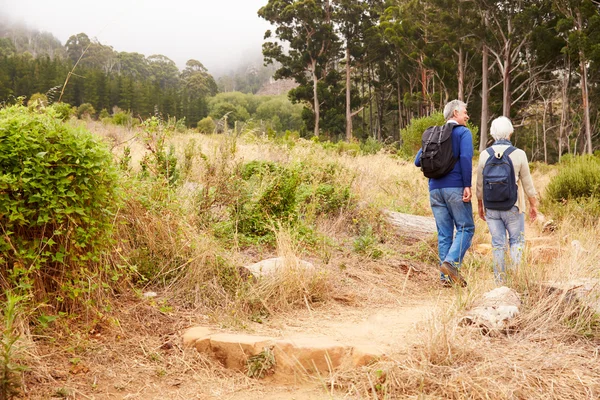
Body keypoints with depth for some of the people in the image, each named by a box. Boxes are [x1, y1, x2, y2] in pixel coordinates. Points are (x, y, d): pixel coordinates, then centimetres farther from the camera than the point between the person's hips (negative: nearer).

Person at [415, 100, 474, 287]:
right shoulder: (463, 133, 0)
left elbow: (418, 161, 14)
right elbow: (465, 158, -15)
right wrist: (467, 185, -16)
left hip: (435, 189, 6)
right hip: (455, 187, -6)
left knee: (444, 233, 7)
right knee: (465, 228, 0)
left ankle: (445, 277, 5)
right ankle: (451, 262, -20)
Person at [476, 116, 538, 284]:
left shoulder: (485, 155, -2)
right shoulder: (519, 154, -7)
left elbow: (480, 185, 4)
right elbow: (527, 183, -2)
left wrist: (480, 205, 16)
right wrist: (533, 205, 9)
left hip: (491, 207, 2)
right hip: (512, 207, -2)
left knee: (498, 243, 7)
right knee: (517, 241, 10)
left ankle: (500, 281, 8)